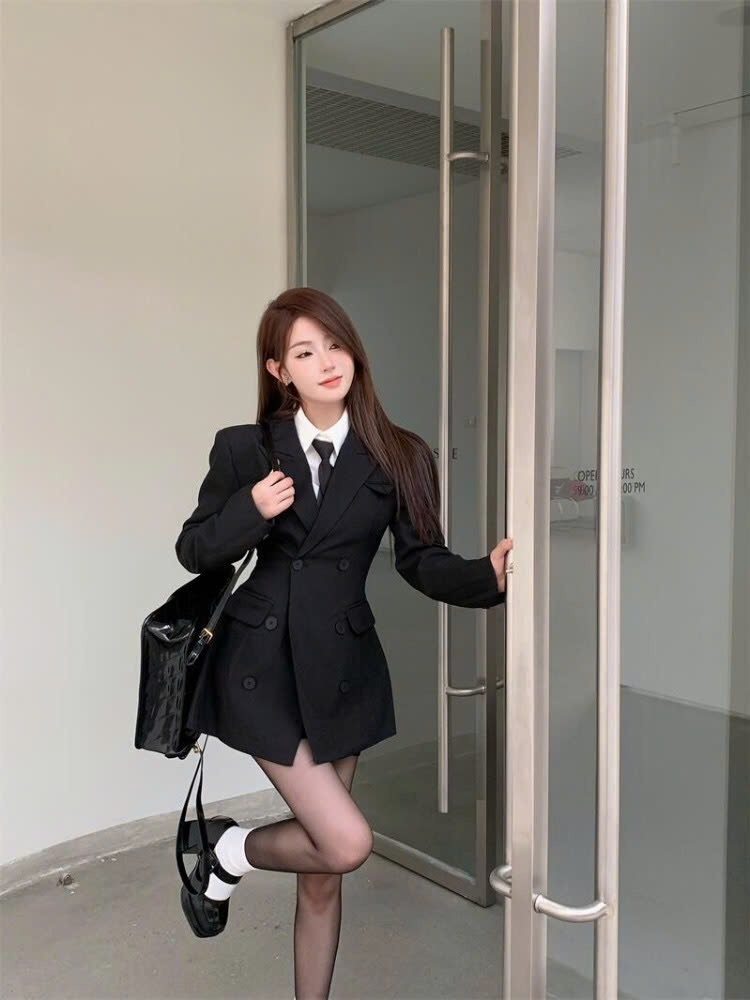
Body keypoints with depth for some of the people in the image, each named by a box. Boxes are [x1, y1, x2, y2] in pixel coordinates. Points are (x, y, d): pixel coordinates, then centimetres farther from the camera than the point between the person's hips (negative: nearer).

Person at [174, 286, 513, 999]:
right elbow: (193, 550, 2)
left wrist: (488, 574, -22)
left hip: (341, 670, 2)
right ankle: (226, 852, 19)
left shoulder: (397, 457, 0)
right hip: (261, 666, -2)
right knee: (347, 843, -10)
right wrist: (251, 512, -17)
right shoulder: (246, 449, -2)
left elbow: (421, 560, -2)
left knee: (321, 875, 12)